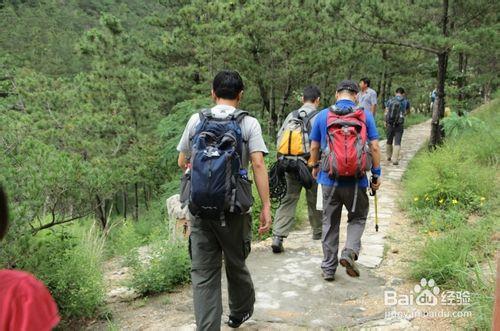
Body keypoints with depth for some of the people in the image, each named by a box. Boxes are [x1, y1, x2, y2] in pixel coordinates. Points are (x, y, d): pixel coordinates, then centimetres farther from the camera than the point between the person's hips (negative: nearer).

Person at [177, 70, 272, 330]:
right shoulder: (249, 123, -1)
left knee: (203, 274, 6)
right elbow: (258, 165, -12)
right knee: (235, 264, 20)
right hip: (234, 208, 0)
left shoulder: (196, 120, 5)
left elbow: (182, 163, 12)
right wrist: (266, 206, -11)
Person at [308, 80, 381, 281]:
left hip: (330, 180, 1)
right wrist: (376, 174, 7)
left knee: (330, 223, 14)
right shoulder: (365, 115, -1)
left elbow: (314, 147, 9)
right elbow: (374, 147, -3)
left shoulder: (323, 115, 2)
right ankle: (350, 251, -3)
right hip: (356, 181, -1)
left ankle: (328, 268, 20)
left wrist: (315, 166, 26)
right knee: (358, 218, 20)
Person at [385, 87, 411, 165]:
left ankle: (389, 156, 32)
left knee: (389, 141, 17)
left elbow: (386, 112, 3)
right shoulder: (405, 101, 4)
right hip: (399, 124, -2)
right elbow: (408, 111, 22)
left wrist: (385, 122, 10)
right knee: (397, 142, -1)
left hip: (389, 123, 2)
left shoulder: (390, 100, 5)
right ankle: (395, 159, -9)